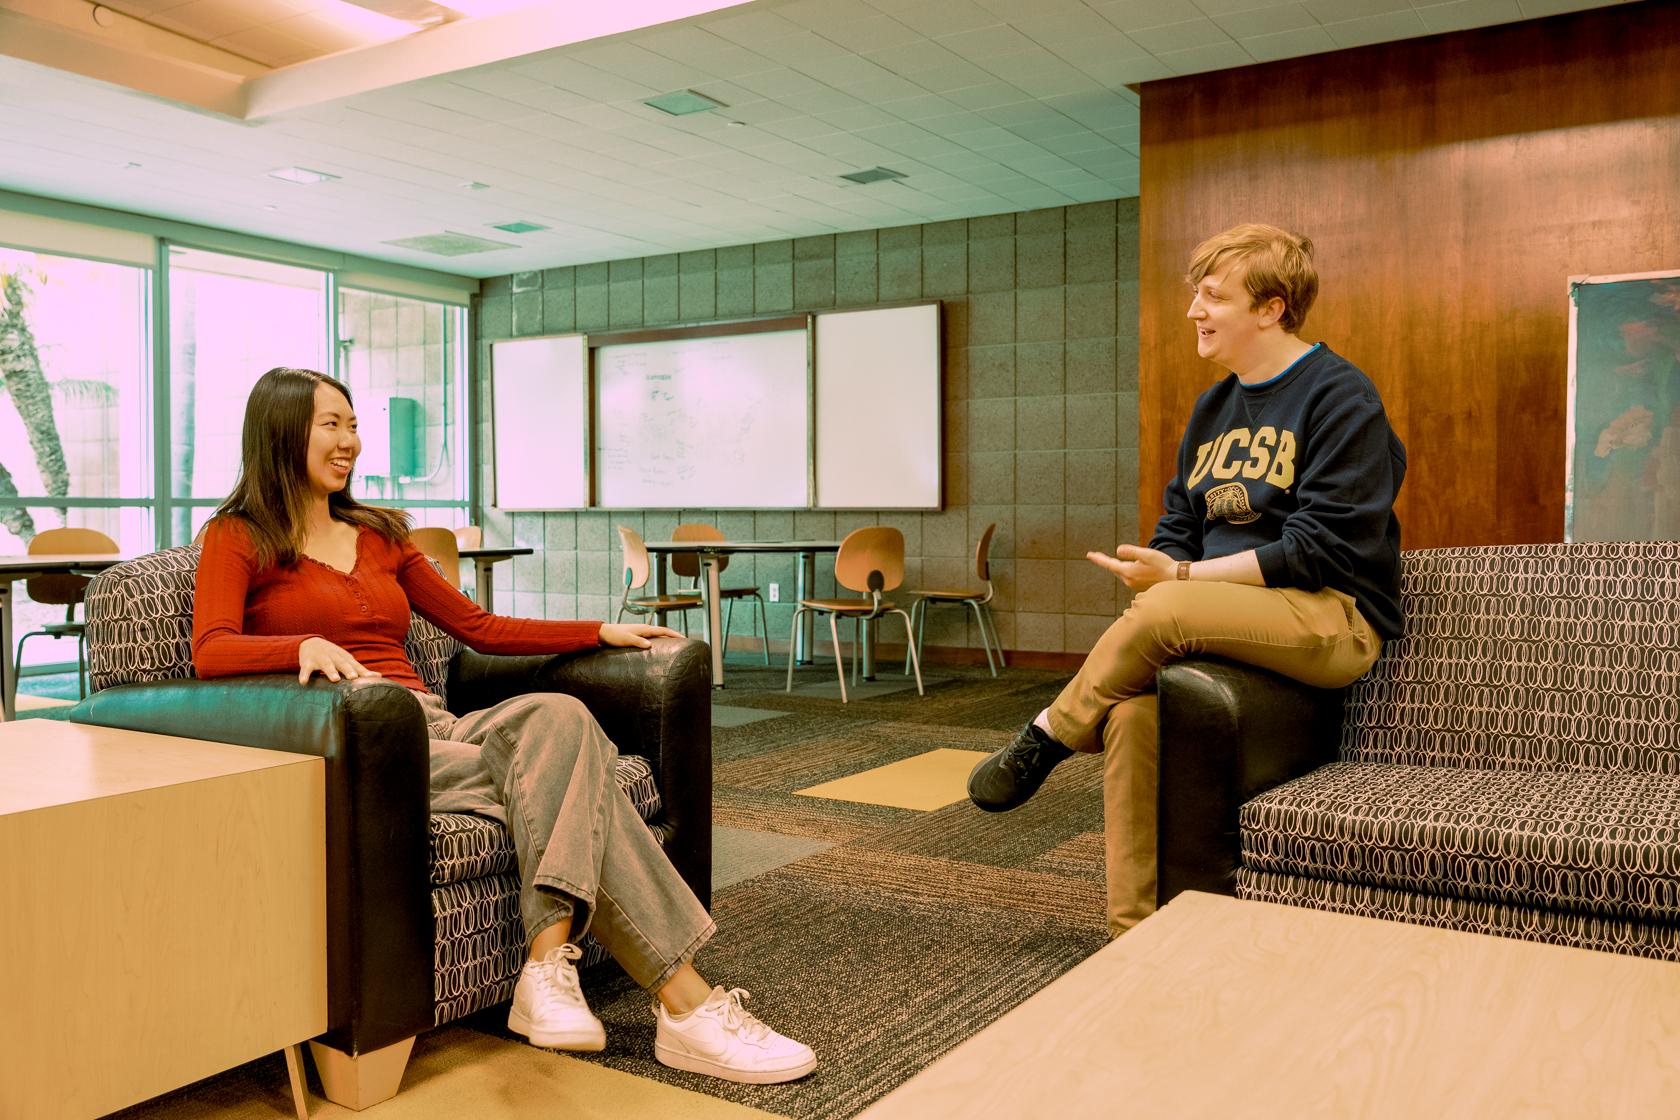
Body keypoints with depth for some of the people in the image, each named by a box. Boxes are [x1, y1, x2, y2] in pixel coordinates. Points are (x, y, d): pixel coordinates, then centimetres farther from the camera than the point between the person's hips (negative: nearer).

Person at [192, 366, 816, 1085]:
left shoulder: (379, 535, 25)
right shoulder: (239, 538, 9)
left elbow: (478, 627, 24)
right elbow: (212, 652, -10)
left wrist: (603, 632, 18)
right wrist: (306, 644, -30)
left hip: (430, 726, 5)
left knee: (554, 717, -31)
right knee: (564, 771, -29)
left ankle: (549, 971, -41)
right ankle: (683, 999, -33)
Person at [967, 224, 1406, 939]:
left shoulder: (1340, 397, -6)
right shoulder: (1213, 408, 17)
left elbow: (1324, 547, -15)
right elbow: (1179, 526, 19)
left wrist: (1183, 579, -17)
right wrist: (1156, 571, -5)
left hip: (1337, 615, -6)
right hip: (1227, 614, 7)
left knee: (1168, 609, -34)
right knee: (1134, 707, -22)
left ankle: (1047, 737, -9)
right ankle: (1136, 934, -16)